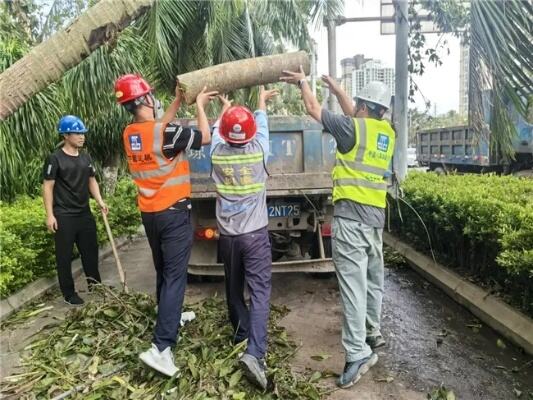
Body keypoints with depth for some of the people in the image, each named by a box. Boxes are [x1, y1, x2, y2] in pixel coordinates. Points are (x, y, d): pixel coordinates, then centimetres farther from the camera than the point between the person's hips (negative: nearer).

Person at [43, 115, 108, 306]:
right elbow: (47, 187, -10)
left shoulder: (86, 157, 8)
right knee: (65, 255, 4)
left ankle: (95, 284, 30)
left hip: (84, 213, 6)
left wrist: (100, 201, 0)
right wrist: (50, 214, -13)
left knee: (90, 250, 14)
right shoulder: (55, 159, -10)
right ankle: (68, 293, 16)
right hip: (64, 216, -6)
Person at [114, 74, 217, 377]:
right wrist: (200, 106, 4)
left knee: (163, 271, 22)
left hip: (149, 214, 8)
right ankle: (161, 347, -8)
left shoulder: (130, 134, 2)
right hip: (174, 213, -7)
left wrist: (179, 100, 20)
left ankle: (170, 318, 40)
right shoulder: (165, 133, -21)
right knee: (175, 275, -5)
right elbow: (205, 137, -9)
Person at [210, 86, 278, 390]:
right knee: (260, 292, -4)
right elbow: (262, 125, 14)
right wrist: (262, 102, 33)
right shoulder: (258, 151, -7)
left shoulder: (217, 153, -3)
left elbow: (216, 130, 20)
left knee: (234, 289, 19)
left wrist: (225, 108, 38)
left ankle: (242, 335, 36)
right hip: (255, 233, -3)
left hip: (227, 235, 3)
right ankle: (254, 353, -14)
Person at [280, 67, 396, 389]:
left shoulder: (353, 128, -8)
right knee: (374, 277, 19)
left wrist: (303, 82, 20)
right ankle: (373, 333, 35)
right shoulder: (387, 133, 11)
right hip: (377, 214, 8)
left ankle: (358, 354, -6)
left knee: (353, 283, -8)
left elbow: (314, 108, 3)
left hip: (351, 214, -8)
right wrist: (337, 89, 36)